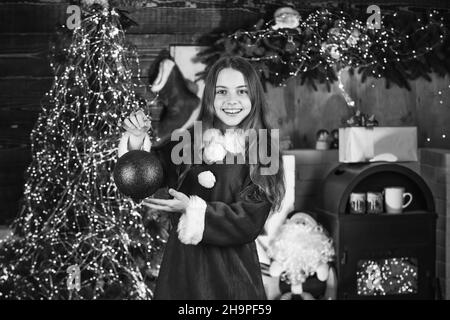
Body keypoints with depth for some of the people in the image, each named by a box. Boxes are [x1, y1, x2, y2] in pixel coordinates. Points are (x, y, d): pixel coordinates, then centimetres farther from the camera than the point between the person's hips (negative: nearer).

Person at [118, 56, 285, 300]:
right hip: (182, 264, 2)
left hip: (232, 270, -2)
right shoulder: (190, 141, 0)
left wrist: (194, 210, -21)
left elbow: (249, 220, -11)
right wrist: (137, 142, -16)